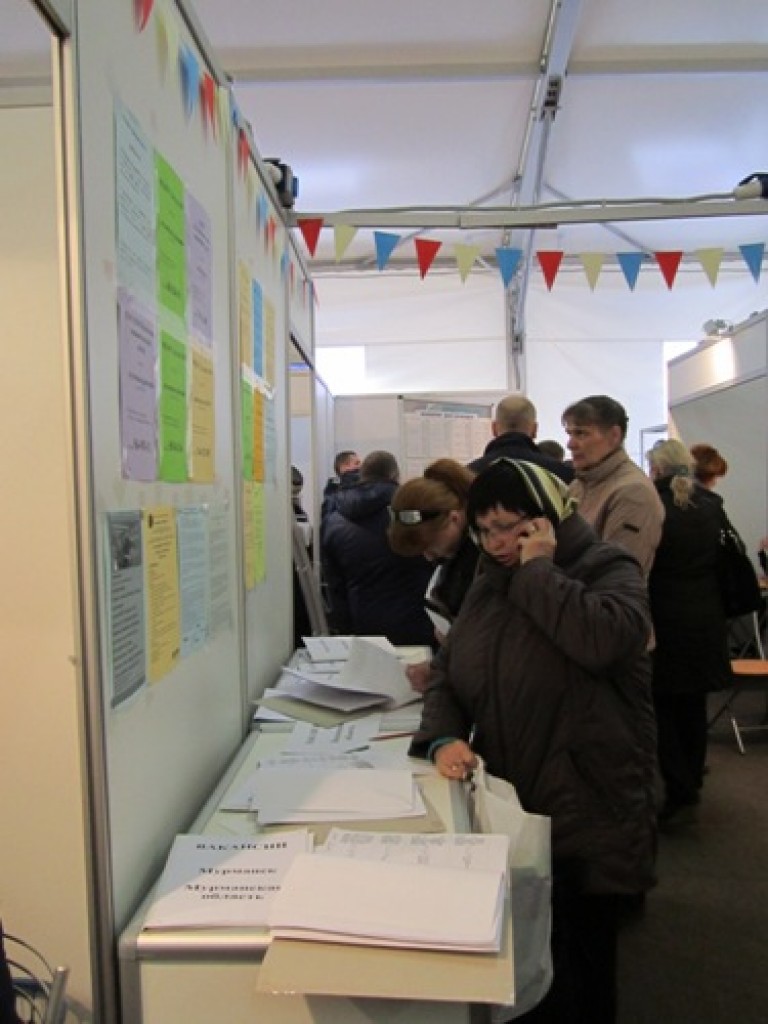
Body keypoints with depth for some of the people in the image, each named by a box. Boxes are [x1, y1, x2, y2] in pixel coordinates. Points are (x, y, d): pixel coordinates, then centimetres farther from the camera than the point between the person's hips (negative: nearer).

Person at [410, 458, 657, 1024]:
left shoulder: (608, 570, -8)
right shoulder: (491, 584, 10)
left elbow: (604, 639, -31)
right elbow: (448, 670, 10)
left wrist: (537, 569, -20)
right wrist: (442, 737, -9)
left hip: (586, 815, -5)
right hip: (507, 806, 5)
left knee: (580, 968, 9)